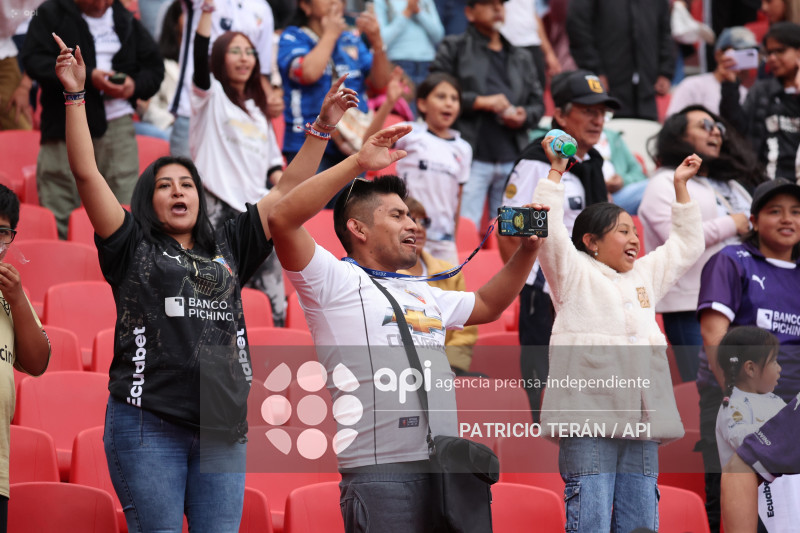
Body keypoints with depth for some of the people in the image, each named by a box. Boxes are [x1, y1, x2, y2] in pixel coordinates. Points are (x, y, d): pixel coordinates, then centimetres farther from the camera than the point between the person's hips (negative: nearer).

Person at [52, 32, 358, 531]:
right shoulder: (134, 247, 9)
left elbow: (288, 191, 22)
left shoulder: (227, 248, 20)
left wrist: (323, 126, 18)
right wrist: (76, 96, -3)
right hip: (150, 424, -4)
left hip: (224, 429, 4)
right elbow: (86, 173, 1)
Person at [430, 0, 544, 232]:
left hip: (512, 159, 5)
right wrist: (479, 101, -9)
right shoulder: (454, 48, 10)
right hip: (472, 158, -5)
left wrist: (524, 117, 0)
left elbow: (538, 102, 23)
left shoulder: (522, 58, 25)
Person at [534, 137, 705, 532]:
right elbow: (547, 231, -6)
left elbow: (686, 247, 36)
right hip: (590, 416, -6)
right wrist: (556, 172, -5)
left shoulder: (645, 275, 27)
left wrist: (681, 187, 33)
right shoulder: (574, 273, 7)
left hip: (641, 421, 6)